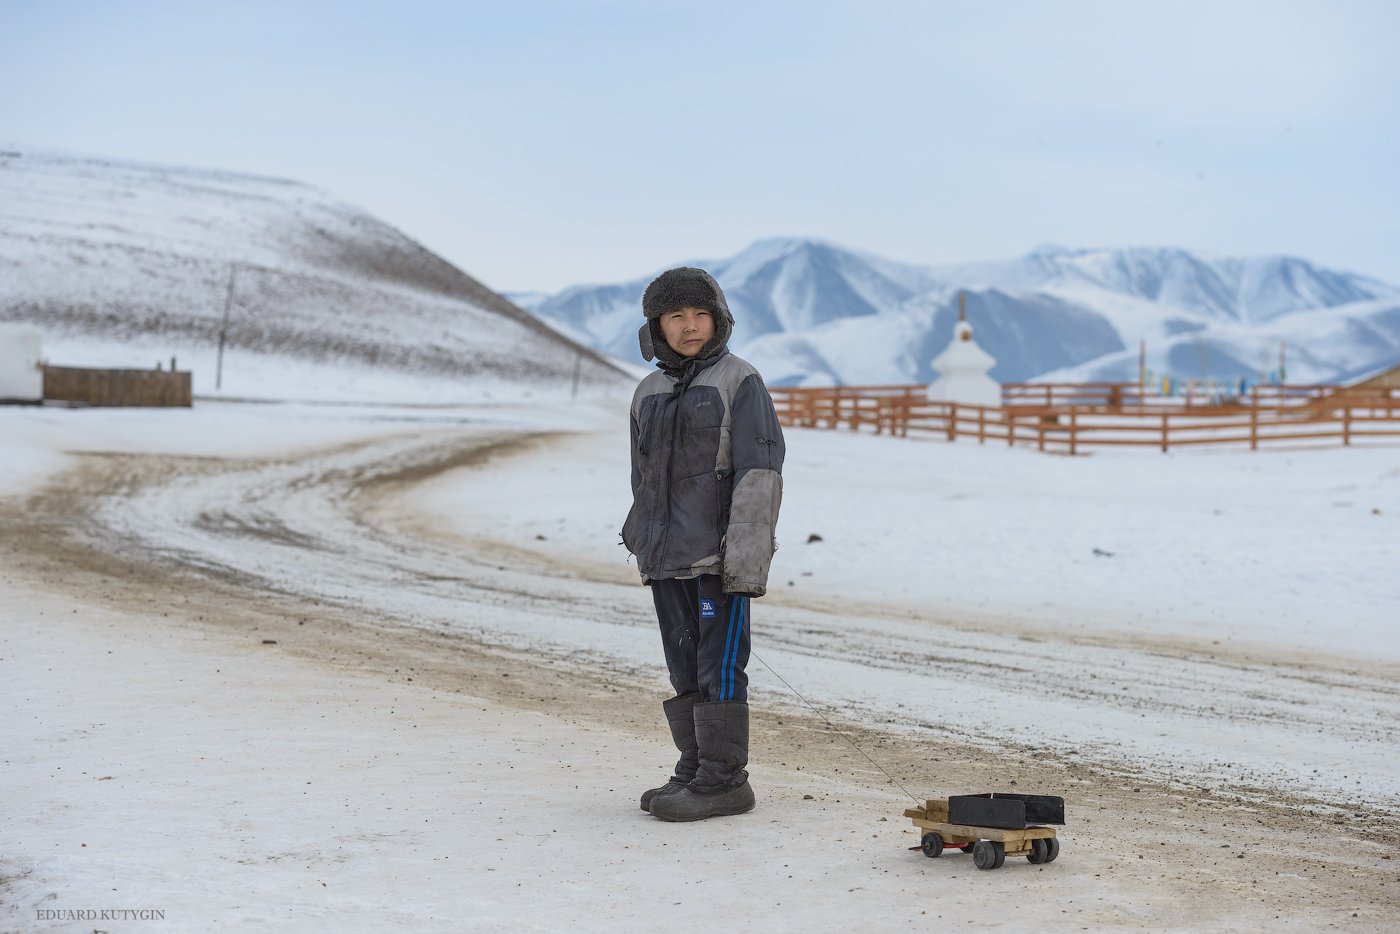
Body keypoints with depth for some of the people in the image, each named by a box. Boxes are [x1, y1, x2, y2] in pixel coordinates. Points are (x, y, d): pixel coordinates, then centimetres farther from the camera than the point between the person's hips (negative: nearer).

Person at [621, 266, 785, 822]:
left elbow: (759, 473, -11)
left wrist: (747, 556, -17)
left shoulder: (739, 382, -5)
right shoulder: (649, 393, 15)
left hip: (718, 556, -6)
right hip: (667, 557, 6)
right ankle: (695, 770, 21)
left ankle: (724, 779, 2)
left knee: (719, 666, -5)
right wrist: (643, 545, 17)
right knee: (684, 668, 11)